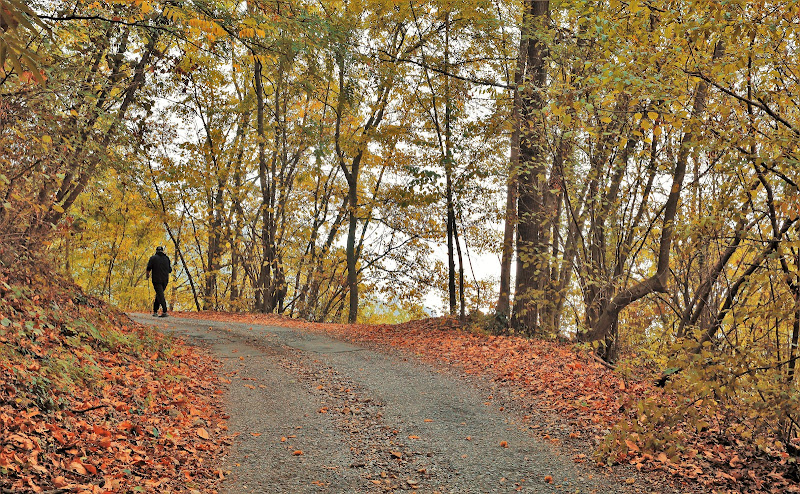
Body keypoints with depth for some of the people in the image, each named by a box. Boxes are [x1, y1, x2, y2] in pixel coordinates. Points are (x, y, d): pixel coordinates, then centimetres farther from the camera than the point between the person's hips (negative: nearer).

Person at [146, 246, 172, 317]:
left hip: (157, 279, -4)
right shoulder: (166, 258, 10)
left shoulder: (153, 258, 0)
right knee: (159, 295, 17)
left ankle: (164, 311, -21)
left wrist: (147, 274, 13)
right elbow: (169, 270, 9)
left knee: (160, 296, -9)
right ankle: (155, 311, 19)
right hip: (165, 280, 4)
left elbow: (149, 268, -5)